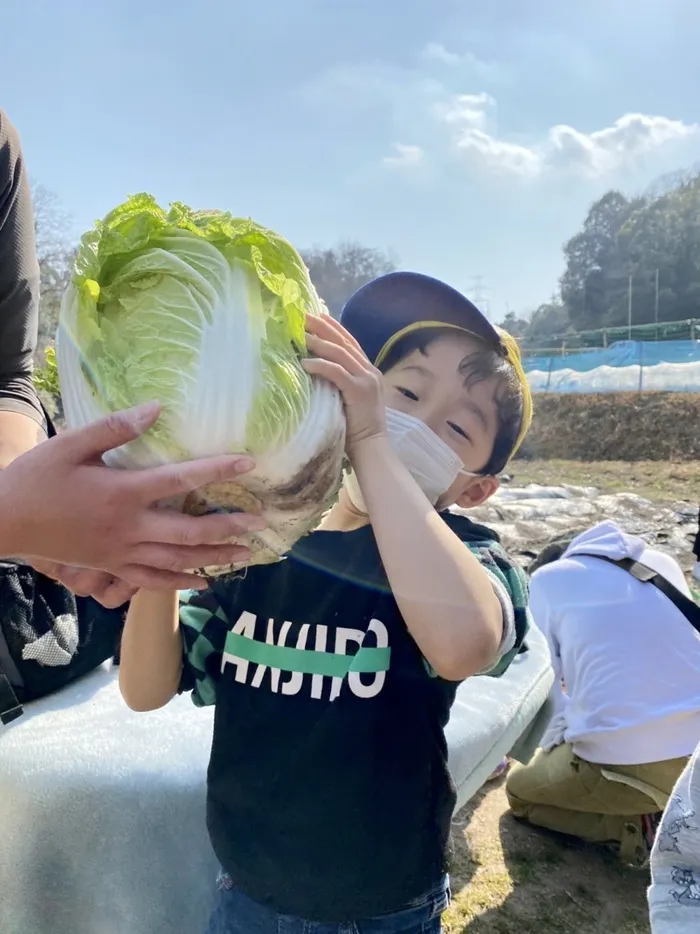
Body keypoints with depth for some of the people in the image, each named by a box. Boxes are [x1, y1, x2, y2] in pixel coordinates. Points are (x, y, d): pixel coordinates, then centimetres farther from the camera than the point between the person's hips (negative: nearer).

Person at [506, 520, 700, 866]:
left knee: (518, 789, 24)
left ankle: (632, 827, 4)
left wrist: (555, 744, 25)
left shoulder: (547, 579, 3)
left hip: (620, 760, -5)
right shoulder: (661, 562, 15)